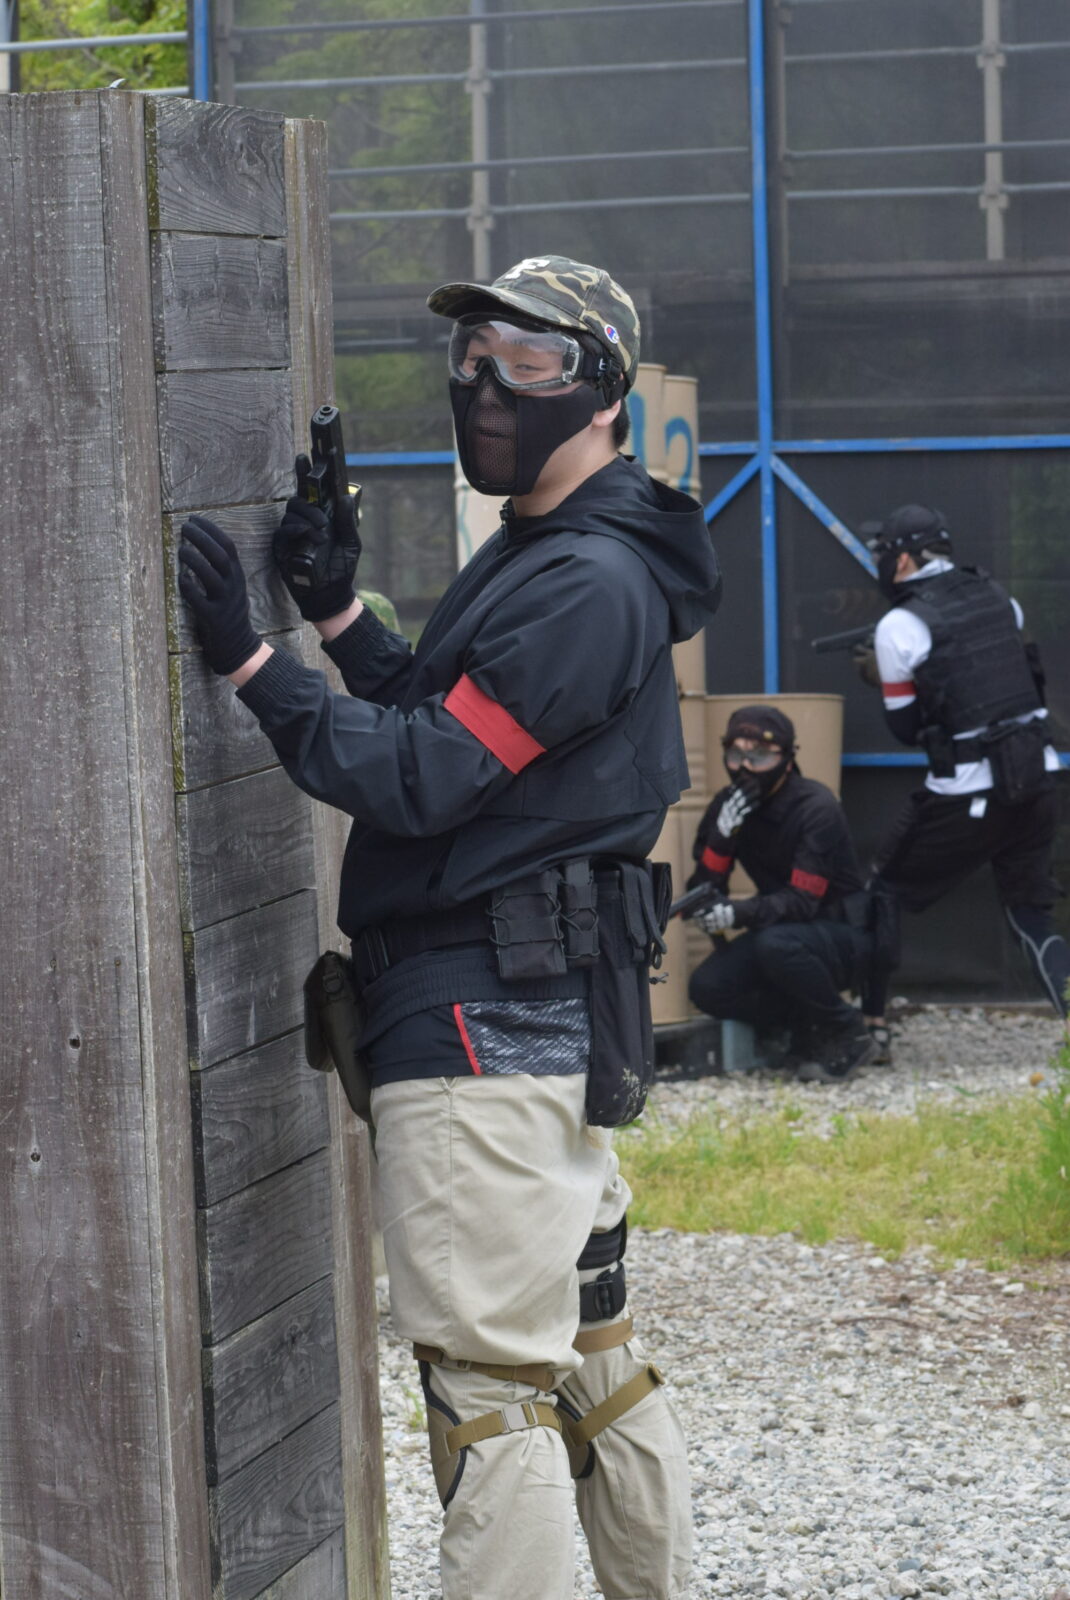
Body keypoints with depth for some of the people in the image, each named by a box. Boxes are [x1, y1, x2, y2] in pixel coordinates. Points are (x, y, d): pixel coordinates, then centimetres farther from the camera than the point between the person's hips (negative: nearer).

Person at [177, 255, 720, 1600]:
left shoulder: (590, 584, -16)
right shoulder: (533, 556, 18)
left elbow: (419, 780, -20)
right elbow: (443, 725, 20)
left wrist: (248, 657, -17)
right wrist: (338, 608, 8)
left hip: (482, 1029, -11)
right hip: (552, 1024, 11)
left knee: (493, 1389, -10)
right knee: (592, 1360, 18)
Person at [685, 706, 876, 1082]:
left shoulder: (815, 807, -19)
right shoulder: (727, 806, -2)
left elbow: (803, 901, -26)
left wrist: (740, 913, -41)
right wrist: (722, 833, -24)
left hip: (842, 936, -6)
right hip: (782, 929, 6)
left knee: (776, 943, -37)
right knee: (707, 987, -18)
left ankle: (846, 1035, -13)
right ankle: (810, 1028, 3)